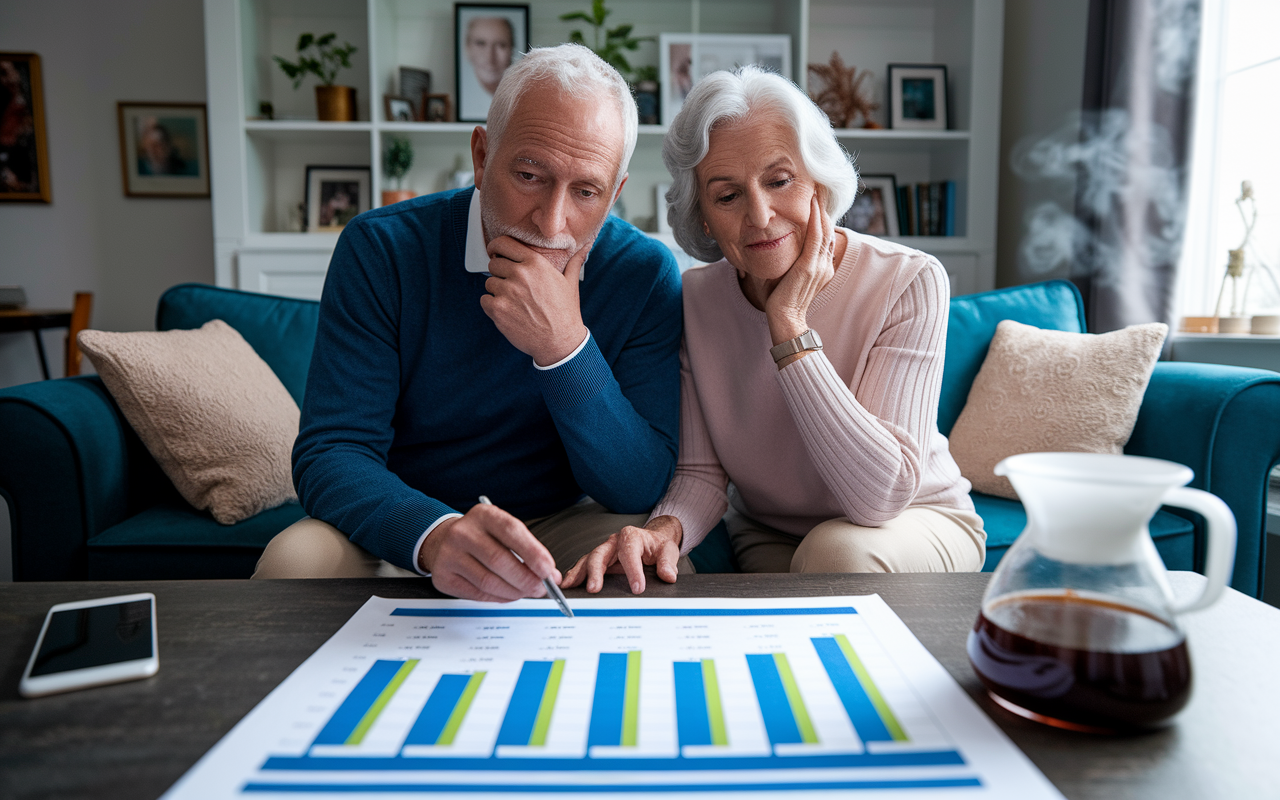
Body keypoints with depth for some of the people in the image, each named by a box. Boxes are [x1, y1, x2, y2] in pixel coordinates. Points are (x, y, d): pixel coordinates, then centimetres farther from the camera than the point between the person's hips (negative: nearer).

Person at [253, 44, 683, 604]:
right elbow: (330, 452, -18)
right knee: (297, 557, -28)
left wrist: (564, 346, -30)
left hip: (559, 527, 0)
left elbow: (641, 491, -16)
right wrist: (434, 534, -39)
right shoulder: (381, 249, -13)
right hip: (400, 531, 1)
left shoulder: (646, 276, -12)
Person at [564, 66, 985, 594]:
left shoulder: (910, 283, -21)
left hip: (921, 520, -3)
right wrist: (664, 528, -32)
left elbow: (880, 496, -30)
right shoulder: (694, 298, -10)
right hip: (766, 539, 3)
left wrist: (790, 326, -31)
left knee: (839, 553, -34)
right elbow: (702, 473, -9)